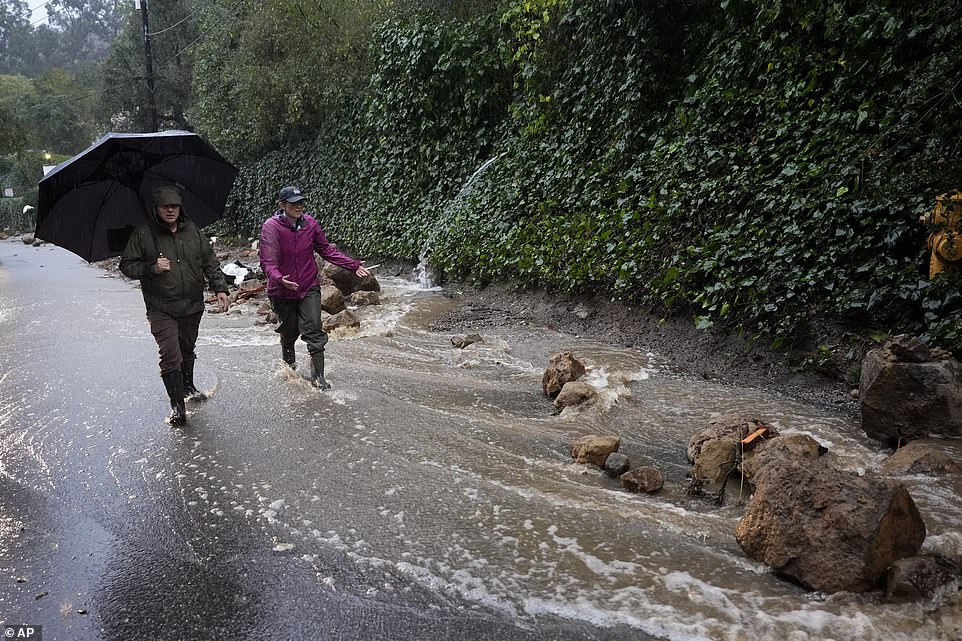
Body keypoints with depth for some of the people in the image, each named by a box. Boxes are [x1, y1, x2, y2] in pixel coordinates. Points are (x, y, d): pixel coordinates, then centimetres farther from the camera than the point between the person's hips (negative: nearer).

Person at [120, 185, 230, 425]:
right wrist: (152, 268, -18)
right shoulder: (142, 234, -5)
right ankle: (177, 405, -4)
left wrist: (220, 289, 1)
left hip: (193, 306, 4)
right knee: (171, 355, -12)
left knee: (187, 350, 20)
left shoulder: (192, 230, 5)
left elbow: (210, 262, 10)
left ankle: (188, 386, 43)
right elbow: (127, 266, -1)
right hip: (161, 309, -4)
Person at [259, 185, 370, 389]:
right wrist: (279, 279, -45)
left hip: (309, 288, 2)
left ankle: (318, 377, 6)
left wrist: (353, 265, 3)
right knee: (289, 333, 16)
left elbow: (327, 250, 8)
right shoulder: (271, 227, -16)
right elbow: (268, 262, -24)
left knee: (314, 333, -4)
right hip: (282, 292, -2)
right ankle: (289, 365, 45)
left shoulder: (310, 224, -3)